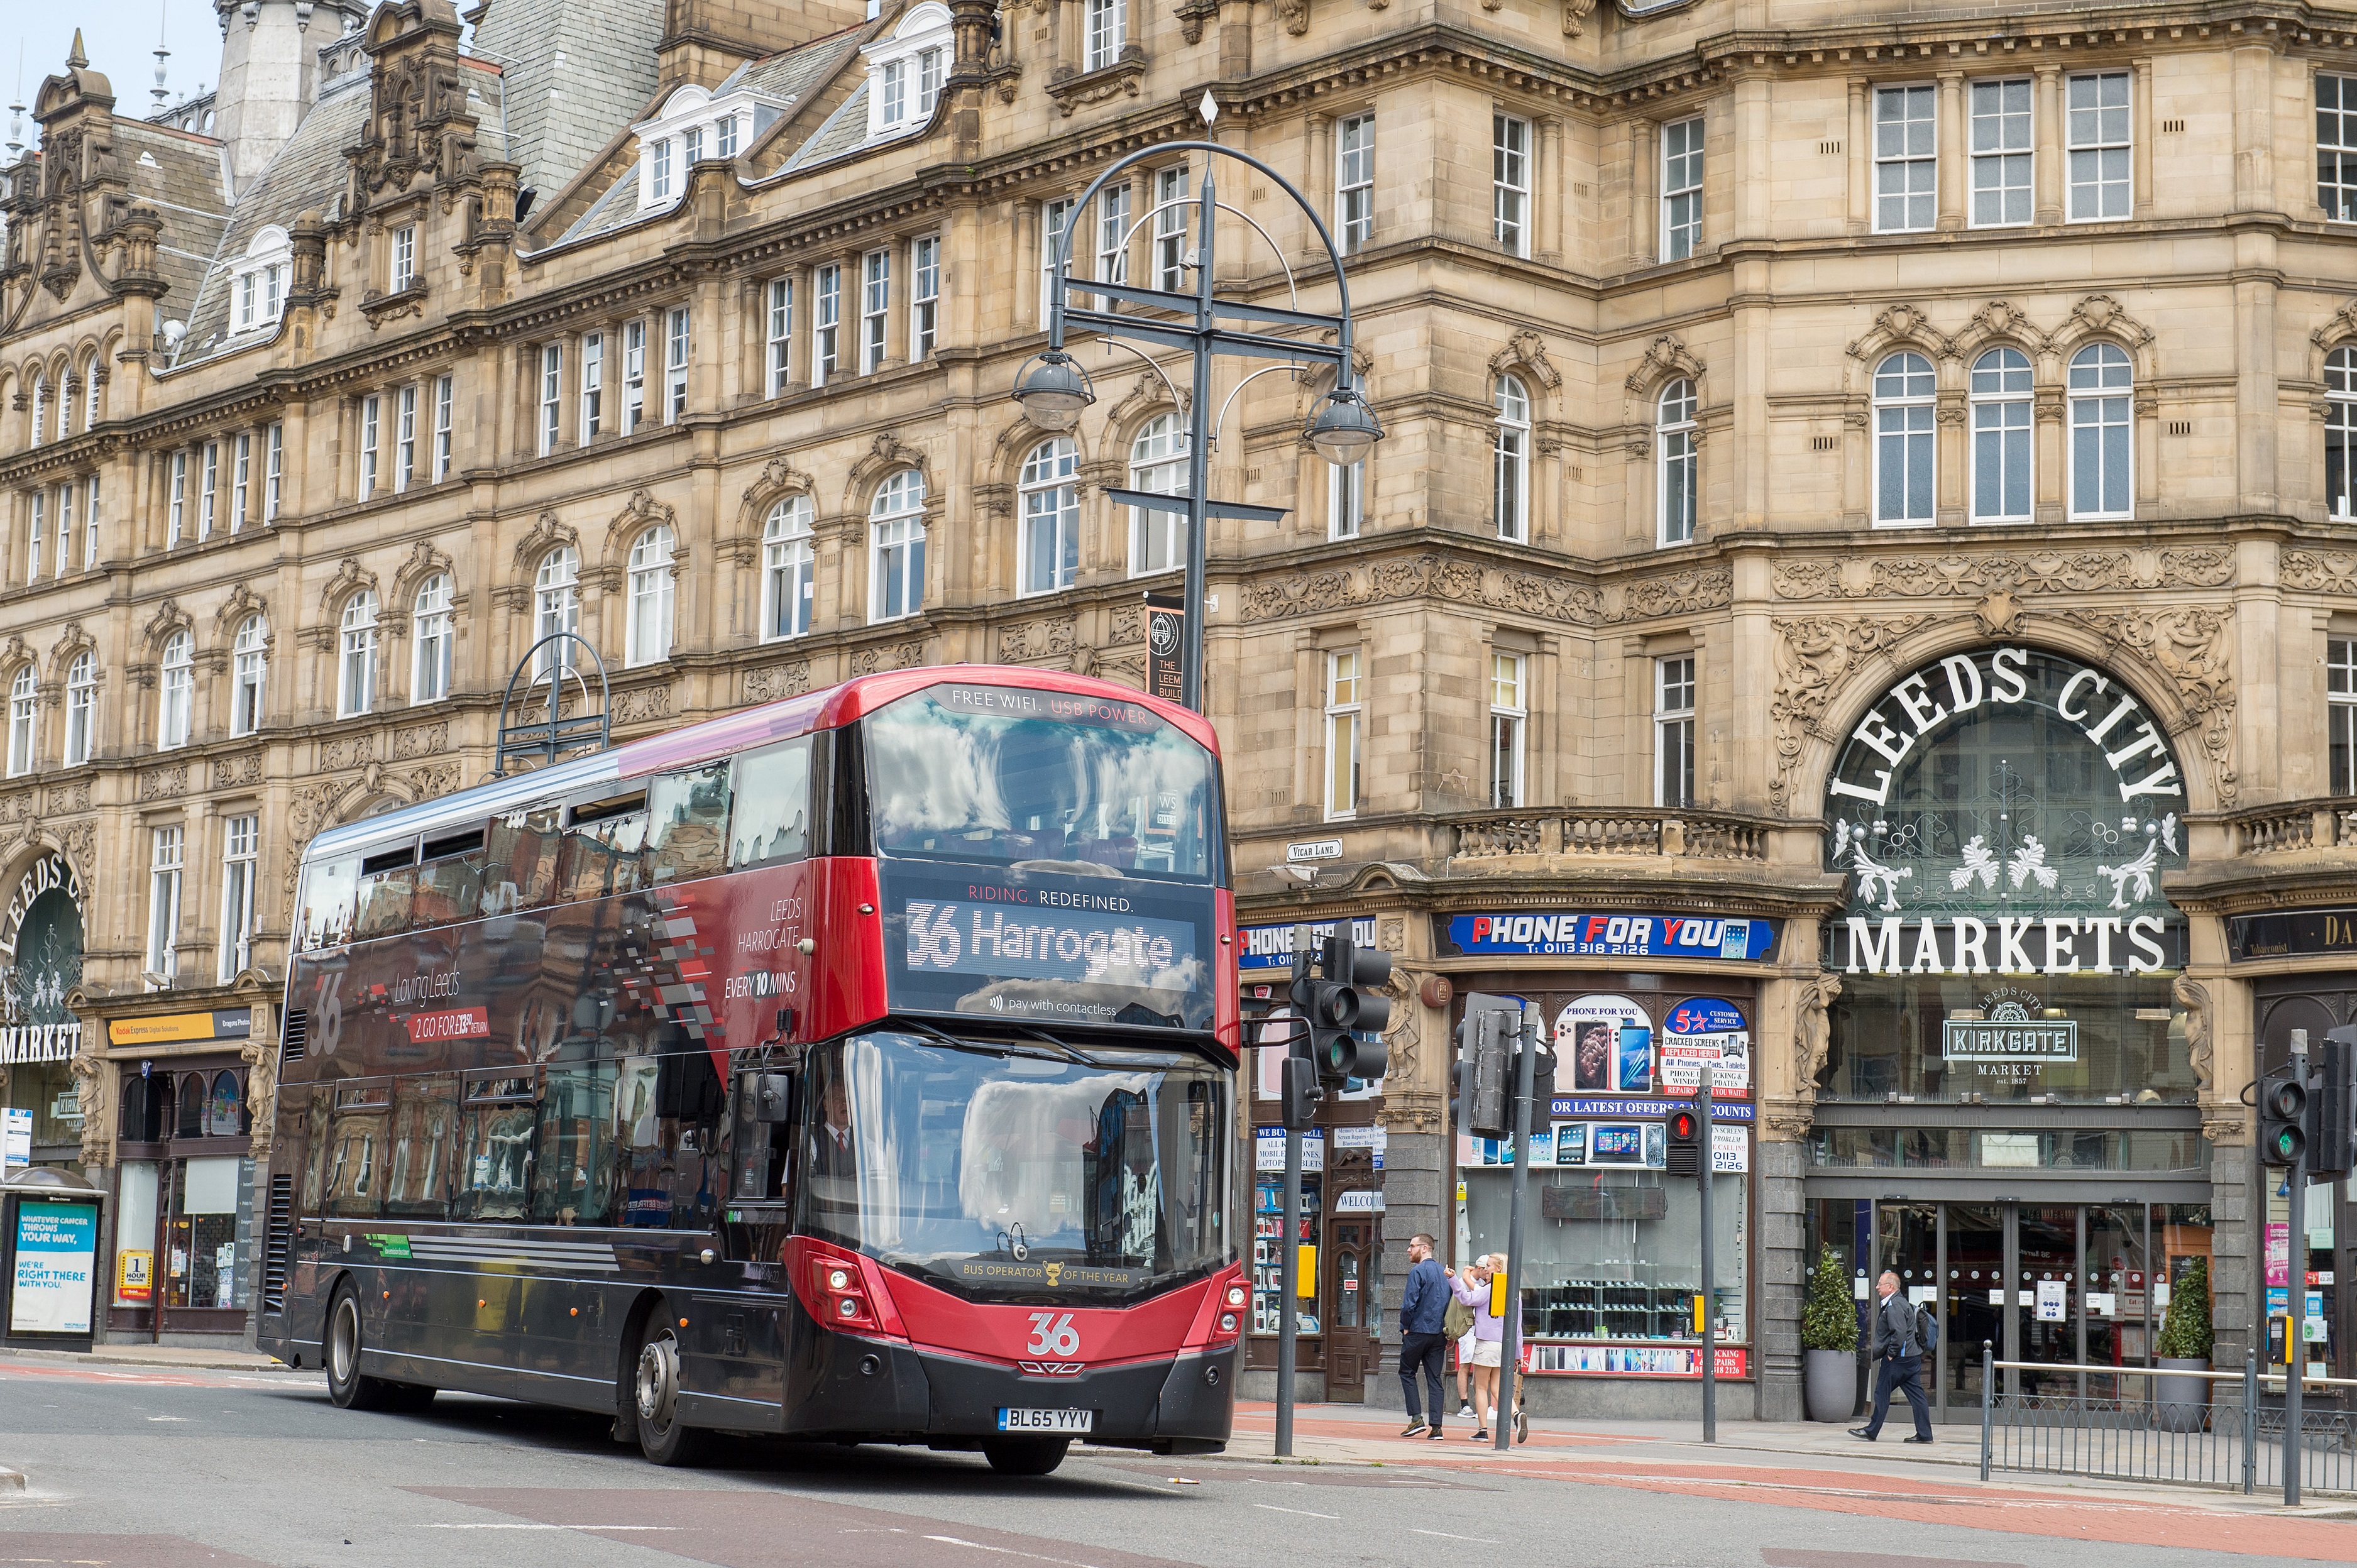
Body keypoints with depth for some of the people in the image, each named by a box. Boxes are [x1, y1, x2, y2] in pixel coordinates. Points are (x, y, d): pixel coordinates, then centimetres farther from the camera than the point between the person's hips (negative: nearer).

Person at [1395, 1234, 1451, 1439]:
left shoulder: (1418, 1272, -11)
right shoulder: (1444, 1273, 11)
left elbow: (1409, 1305, -17)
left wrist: (1405, 1327, -3)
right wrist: (1449, 1333, 14)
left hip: (1418, 1331, -6)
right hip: (1439, 1334, 6)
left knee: (1407, 1372, 8)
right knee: (1435, 1378, 6)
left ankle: (1416, 1418, -3)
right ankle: (1436, 1426, 0)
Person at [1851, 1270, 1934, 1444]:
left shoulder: (1894, 1306, -15)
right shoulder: (1902, 1302, 17)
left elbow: (1899, 1333, -25)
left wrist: (1891, 1354, -16)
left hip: (1898, 1358, -10)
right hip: (1912, 1357, 10)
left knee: (1882, 1394, -1)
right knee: (1916, 1394, 7)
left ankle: (1872, 1431, 5)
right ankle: (1924, 1434, 6)